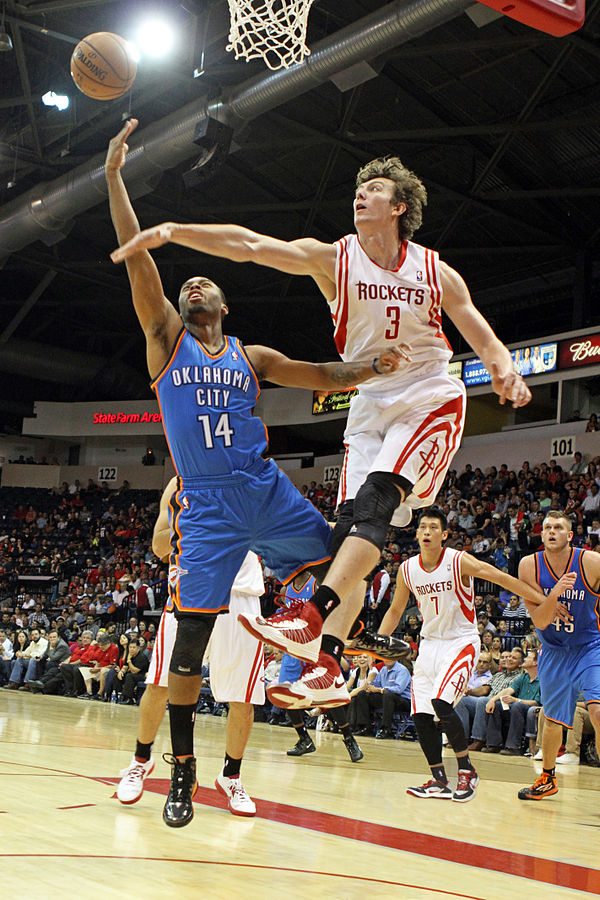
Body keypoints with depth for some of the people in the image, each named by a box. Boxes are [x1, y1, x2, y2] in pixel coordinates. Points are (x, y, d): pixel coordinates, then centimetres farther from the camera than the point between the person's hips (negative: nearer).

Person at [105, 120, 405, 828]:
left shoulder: (250, 356, 15)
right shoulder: (166, 339, 8)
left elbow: (320, 376, 14)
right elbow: (137, 259, 0)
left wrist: (373, 365, -7)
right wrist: (113, 176, -6)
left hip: (267, 491, 3)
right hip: (205, 505, -3)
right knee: (190, 638, -3)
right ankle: (182, 770, 9)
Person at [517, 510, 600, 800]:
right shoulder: (529, 565, -13)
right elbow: (540, 622, -16)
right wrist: (556, 593, -32)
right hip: (554, 652, 2)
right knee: (553, 721, 12)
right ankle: (547, 778, 35)